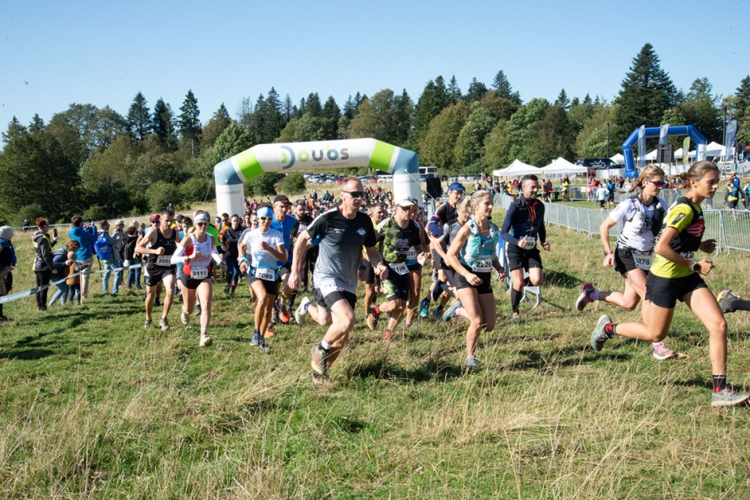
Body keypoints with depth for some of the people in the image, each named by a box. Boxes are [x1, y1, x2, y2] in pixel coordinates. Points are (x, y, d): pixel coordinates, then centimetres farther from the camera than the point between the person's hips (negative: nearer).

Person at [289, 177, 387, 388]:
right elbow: (302, 239, -4)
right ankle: (321, 350, 2)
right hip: (327, 279, -6)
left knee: (340, 337, 7)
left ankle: (320, 371, 31)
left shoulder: (364, 221, -2)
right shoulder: (328, 218, -16)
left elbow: (371, 249, 11)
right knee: (347, 319, -27)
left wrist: (379, 265, -10)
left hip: (349, 283, 6)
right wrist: (295, 272, -3)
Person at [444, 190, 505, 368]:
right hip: (466, 279, -6)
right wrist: (467, 274, -22)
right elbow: (450, 255, -11)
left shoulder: (494, 229, 6)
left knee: (489, 326, 2)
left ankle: (461, 310, 30)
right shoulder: (467, 229, -12)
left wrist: (499, 268, 1)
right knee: (477, 322, -18)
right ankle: (470, 357, 6)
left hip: (485, 279, 6)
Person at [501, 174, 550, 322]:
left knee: (537, 280, -14)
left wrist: (543, 241, 2)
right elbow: (503, 233, -17)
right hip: (516, 249, -4)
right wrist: (518, 242, -34)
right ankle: (514, 311, 17)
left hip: (532, 249, 4)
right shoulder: (515, 206, -13)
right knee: (519, 283, -8)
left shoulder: (540, 205, 3)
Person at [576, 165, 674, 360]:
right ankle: (657, 345, -13)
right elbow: (604, 227, -8)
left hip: (646, 257, 6)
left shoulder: (662, 206, -3)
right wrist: (608, 252, -12)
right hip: (627, 254, -6)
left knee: (628, 303, 8)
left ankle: (591, 294, 32)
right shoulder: (629, 205, -17)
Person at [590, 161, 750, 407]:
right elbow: (661, 247, -27)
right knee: (655, 334, 8)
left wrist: (700, 246, 5)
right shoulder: (684, 209, -21)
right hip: (665, 278, -8)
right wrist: (694, 265, -20)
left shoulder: (695, 207, 7)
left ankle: (720, 391, -1)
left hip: (687, 277, 8)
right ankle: (608, 327, 33)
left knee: (719, 325, -5)